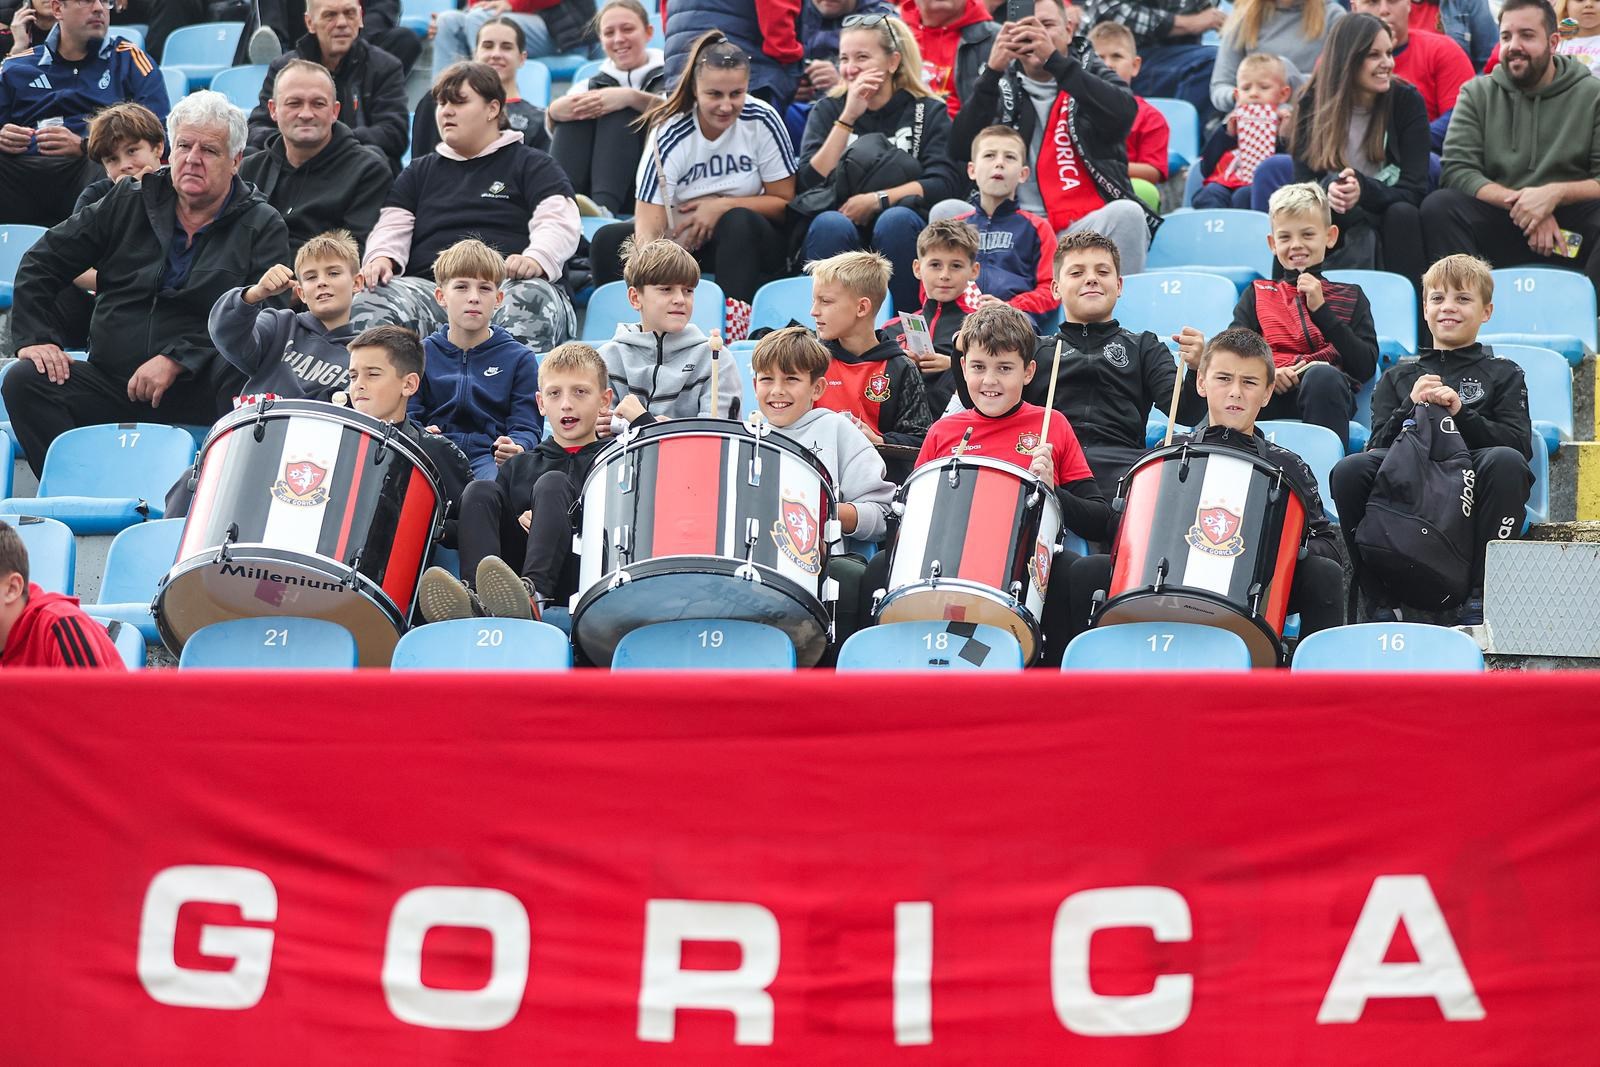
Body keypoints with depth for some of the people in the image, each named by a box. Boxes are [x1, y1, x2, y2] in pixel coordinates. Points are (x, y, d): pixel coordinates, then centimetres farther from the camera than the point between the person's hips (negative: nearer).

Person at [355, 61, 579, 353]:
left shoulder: (532, 165, 19)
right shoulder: (419, 172, 32)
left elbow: (560, 222, 3)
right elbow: (392, 226, 21)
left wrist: (535, 259, -20)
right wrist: (382, 258, -5)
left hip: (508, 284, -3)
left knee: (531, 298, -41)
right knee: (370, 302, -31)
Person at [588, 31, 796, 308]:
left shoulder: (762, 122, -11)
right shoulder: (670, 134, -14)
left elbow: (785, 203, -3)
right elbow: (647, 225, -24)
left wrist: (722, 207, -17)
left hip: (749, 240, 0)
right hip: (681, 240, 0)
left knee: (739, 222, -34)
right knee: (607, 240, -24)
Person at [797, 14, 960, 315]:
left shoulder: (927, 112, 9)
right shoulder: (828, 110, 13)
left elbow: (943, 185, -7)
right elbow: (811, 182, -3)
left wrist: (876, 200, -17)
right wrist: (848, 117, -9)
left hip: (901, 236, 0)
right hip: (842, 241, 0)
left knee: (897, 220, -34)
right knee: (830, 224, -33)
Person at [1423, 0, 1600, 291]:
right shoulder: (1477, 93, 10)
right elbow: (1456, 170, -3)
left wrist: (1556, 193, -21)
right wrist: (1518, 202, -16)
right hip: (1499, 226, 2)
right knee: (1438, 206, -26)